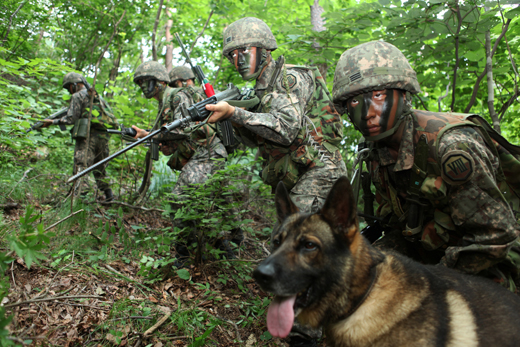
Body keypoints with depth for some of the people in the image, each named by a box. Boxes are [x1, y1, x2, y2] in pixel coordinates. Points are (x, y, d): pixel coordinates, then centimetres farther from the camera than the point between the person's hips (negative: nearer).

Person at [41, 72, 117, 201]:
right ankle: (108, 194, 16)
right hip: (104, 135, 7)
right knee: (99, 167, 16)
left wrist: (52, 122, 7)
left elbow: (71, 119, -4)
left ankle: (82, 192, -19)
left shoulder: (78, 96, 2)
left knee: (81, 165, -9)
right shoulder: (97, 95, 24)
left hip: (88, 135, -7)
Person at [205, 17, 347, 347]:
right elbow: (255, 140, 12)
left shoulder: (292, 77, -9)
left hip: (318, 173, -10)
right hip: (294, 180, 10)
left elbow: (286, 128, -23)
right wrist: (226, 114, -2)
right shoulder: (262, 91, 18)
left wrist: (235, 112, -26)